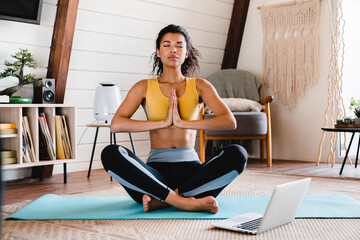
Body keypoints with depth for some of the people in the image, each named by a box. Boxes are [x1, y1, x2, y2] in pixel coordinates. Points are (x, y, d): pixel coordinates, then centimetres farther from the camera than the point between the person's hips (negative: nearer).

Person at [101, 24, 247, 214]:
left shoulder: (199, 86, 8)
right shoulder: (144, 87, 8)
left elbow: (230, 121, -8)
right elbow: (116, 124, -7)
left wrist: (182, 122, -17)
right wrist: (163, 122, -15)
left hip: (190, 168, 1)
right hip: (156, 169, 0)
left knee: (237, 154, -26)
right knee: (111, 154, -28)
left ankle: (161, 199, -25)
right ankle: (183, 201, -31)